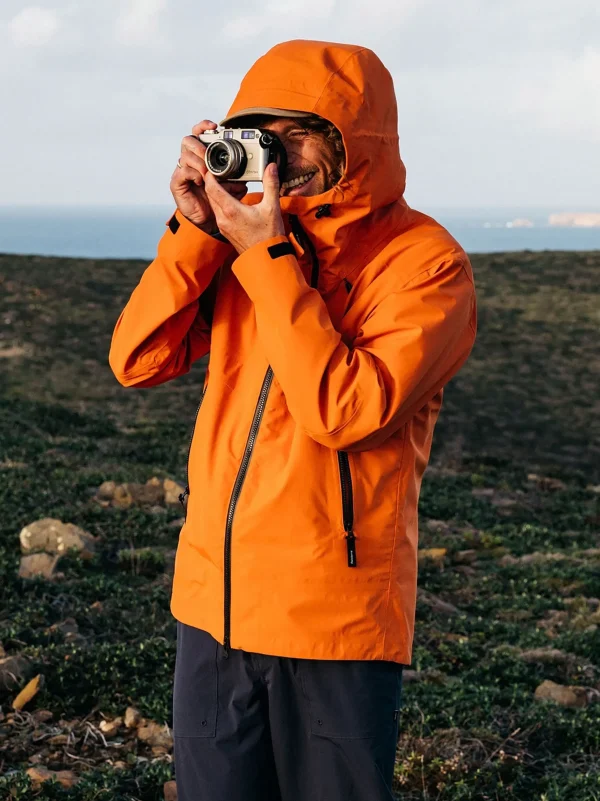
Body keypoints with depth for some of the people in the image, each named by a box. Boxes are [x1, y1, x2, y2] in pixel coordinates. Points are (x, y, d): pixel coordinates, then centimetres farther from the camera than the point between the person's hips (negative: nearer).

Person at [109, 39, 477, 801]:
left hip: (336, 619, -4)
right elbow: (137, 361, -1)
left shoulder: (424, 261, -10)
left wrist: (268, 257, -19)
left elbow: (345, 412, -22)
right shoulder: (252, 227, 5)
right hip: (212, 600, 5)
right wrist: (196, 228, -11)